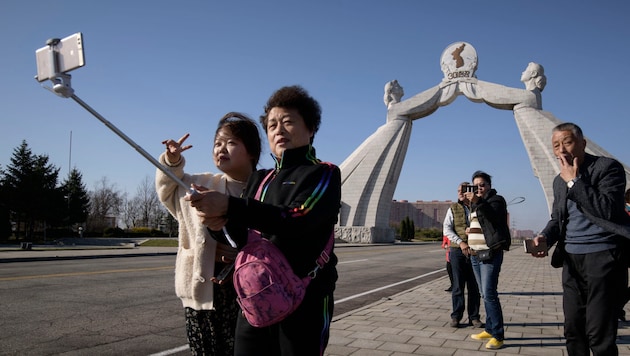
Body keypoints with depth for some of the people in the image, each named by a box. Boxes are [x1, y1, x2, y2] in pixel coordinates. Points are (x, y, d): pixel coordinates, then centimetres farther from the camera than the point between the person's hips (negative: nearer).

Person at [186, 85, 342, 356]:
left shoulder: (324, 174, -3)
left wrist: (230, 206, -26)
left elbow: (298, 219, -21)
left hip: (305, 301, -5)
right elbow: (245, 239, 9)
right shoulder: (259, 179, 14)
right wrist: (223, 219, -13)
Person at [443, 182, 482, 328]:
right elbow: (446, 229, -3)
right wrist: (460, 242, -14)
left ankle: (474, 317, 15)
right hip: (457, 250, -1)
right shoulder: (453, 209, 5)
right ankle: (456, 316, 10)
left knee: (474, 286, 6)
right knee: (458, 285, 2)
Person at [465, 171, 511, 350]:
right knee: (485, 294, 11)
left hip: (490, 254, -8)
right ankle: (490, 329, 19)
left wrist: (478, 201, -40)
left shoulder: (496, 199, -5)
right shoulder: (475, 203, 18)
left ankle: (498, 335, -8)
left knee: (490, 294, -13)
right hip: (475, 255, 8)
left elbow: (493, 215, -25)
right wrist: (470, 229, 8)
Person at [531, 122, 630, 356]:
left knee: (599, 334, -5)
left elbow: (608, 211, -19)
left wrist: (574, 181, -16)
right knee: (573, 329, 13)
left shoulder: (608, 167, -6)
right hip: (572, 260, 7)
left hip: (603, 257, -7)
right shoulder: (559, 181, 14)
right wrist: (545, 237, -2)